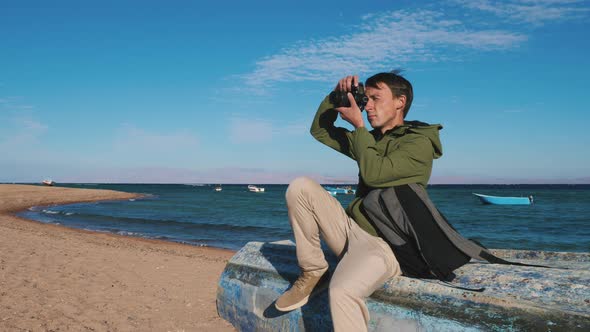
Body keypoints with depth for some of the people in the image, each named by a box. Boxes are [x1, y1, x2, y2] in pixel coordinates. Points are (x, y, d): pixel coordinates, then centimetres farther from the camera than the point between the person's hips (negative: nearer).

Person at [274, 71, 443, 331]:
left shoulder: (419, 143, -5)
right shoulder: (369, 138, 19)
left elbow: (373, 173, -20)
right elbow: (319, 132, 23)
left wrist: (358, 125, -10)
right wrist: (336, 96, 9)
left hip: (383, 243, -8)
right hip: (351, 229, 8)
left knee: (342, 291, -37)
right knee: (300, 187, -9)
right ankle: (312, 273, -4)